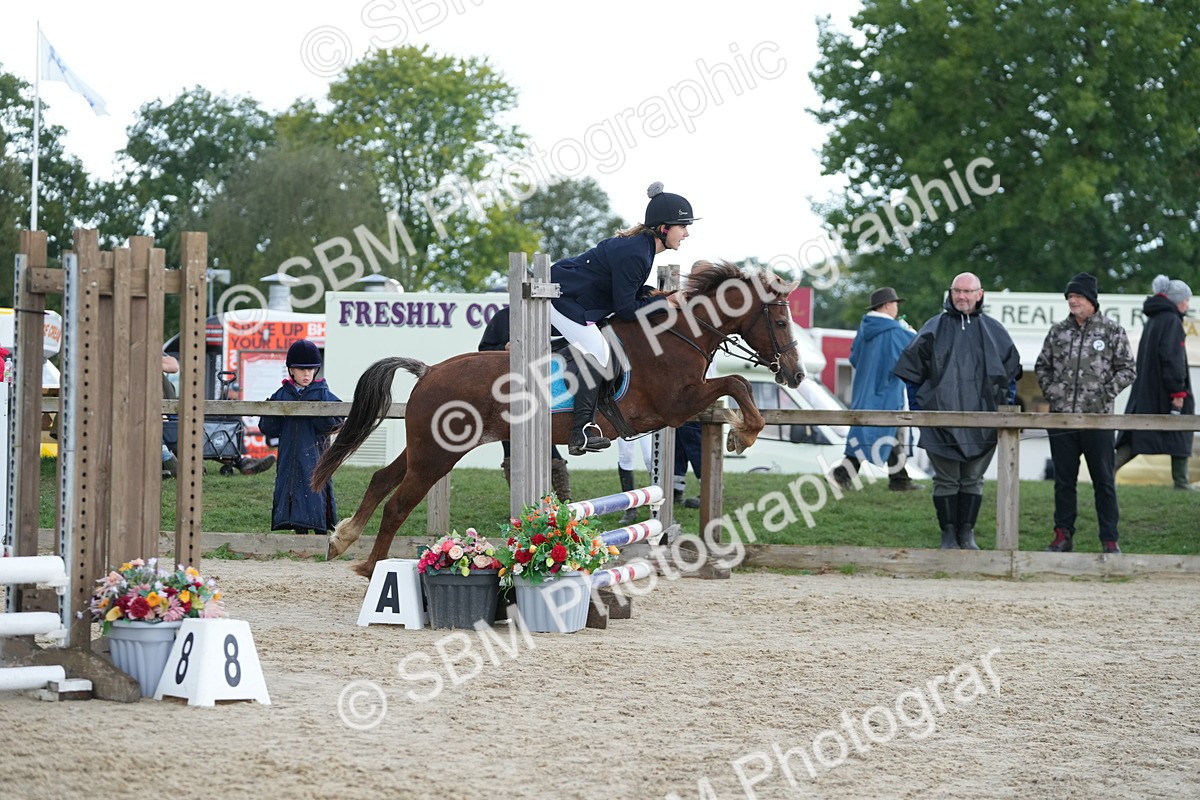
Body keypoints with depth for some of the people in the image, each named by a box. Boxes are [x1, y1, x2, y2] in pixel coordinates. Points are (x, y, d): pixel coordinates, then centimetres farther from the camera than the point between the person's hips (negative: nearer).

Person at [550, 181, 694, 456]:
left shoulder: (640, 245, 5)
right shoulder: (634, 254, -26)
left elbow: (623, 288, 16)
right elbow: (626, 309, -22)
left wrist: (650, 294, 0)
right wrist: (664, 301, -14)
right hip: (561, 297, -11)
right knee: (598, 352, -21)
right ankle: (582, 431, -24)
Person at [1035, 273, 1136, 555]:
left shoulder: (1112, 331, 1)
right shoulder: (1058, 331, 10)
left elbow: (1126, 369, 3)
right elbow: (1042, 366, 18)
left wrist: (1106, 393, -9)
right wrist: (1050, 391, 2)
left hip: (1098, 418, -3)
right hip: (1061, 416, 3)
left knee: (1103, 481, 0)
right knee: (1063, 479, 8)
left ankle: (1110, 539, 4)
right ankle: (1063, 535, 14)